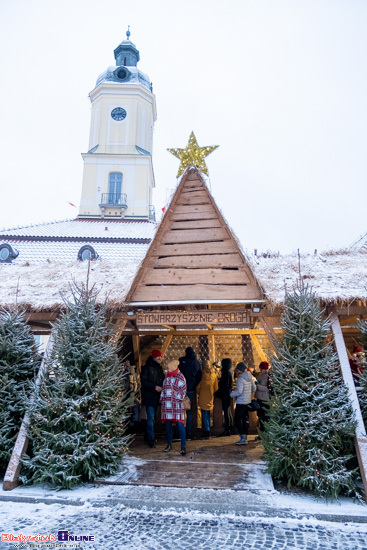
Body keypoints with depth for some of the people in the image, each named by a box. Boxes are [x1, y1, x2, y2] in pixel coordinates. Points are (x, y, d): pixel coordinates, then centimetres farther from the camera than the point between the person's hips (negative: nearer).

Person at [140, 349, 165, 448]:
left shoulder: (159, 368, 15)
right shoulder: (147, 367, -6)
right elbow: (143, 381, -13)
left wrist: (162, 388, 2)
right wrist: (154, 387, -20)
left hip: (156, 396, 7)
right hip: (149, 396, -7)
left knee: (153, 417, 13)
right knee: (151, 418, -10)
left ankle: (149, 436, 25)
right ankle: (151, 439, -5)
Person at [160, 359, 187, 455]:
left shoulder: (180, 378, -3)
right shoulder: (166, 377, 14)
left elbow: (183, 391, -3)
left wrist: (176, 393, -19)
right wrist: (162, 400, 14)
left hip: (177, 405, -5)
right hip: (167, 405, 5)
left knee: (180, 424, -8)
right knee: (168, 424, 9)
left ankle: (183, 446, -1)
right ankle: (169, 444, 24)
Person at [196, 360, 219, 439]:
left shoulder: (202, 375, -12)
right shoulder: (214, 375, -1)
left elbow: (198, 387, -6)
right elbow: (216, 388, 6)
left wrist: (199, 393, 13)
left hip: (203, 398, -4)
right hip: (210, 398, 4)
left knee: (204, 415, 1)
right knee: (208, 415, 17)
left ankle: (206, 433, -2)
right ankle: (207, 432, 21)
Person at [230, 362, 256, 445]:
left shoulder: (240, 379, -19)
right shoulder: (249, 378, 7)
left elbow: (239, 391, -25)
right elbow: (254, 388, 15)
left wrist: (232, 394, -9)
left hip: (241, 403, -8)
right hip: (248, 401, 8)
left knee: (237, 419, 1)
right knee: (245, 419, 13)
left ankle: (243, 437, -2)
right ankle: (245, 438, 19)